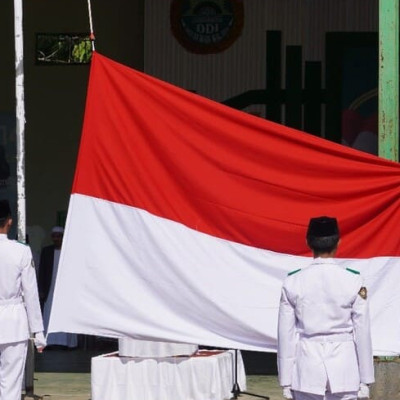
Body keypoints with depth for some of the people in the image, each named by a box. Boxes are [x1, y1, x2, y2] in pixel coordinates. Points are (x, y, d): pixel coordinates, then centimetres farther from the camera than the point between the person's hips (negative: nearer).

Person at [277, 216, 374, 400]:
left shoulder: (293, 283, -3)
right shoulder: (353, 281, -5)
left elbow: (286, 335, 0)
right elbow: (362, 333, -1)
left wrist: (286, 382, 7)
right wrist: (365, 380, 7)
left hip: (307, 370, 1)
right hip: (343, 367, 0)